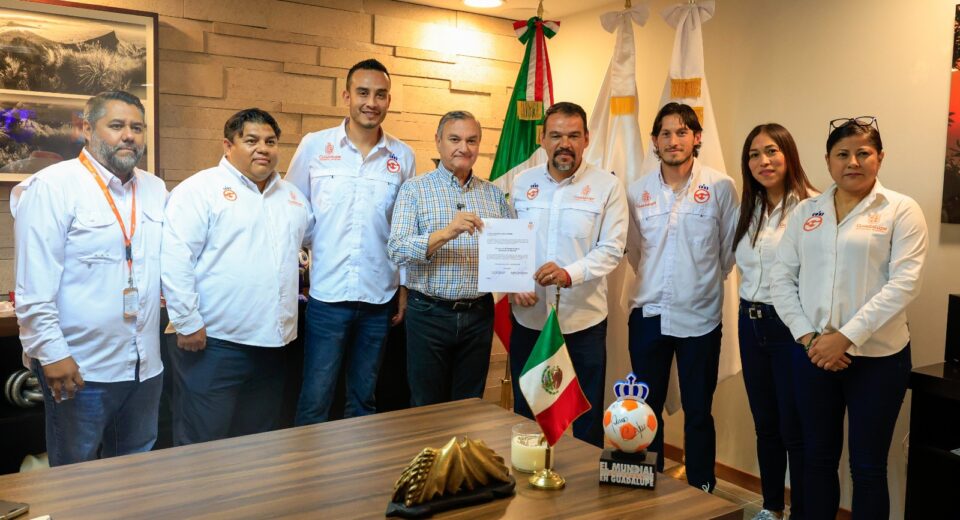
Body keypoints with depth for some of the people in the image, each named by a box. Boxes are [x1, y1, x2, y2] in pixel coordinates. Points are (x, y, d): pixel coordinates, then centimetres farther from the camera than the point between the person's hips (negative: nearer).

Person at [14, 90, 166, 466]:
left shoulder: (156, 190, 9)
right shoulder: (53, 186, -10)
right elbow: (34, 286, -13)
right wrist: (51, 353, -16)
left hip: (145, 366, 6)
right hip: (80, 368, -6)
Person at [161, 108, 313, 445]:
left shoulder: (293, 196, 14)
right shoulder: (201, 188, -7)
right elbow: (174, 259, -13)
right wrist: (187, 323, -15)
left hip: (272, 342, 6)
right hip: (212, 342, -6)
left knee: (260, 444, 17)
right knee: (203, 445, 3)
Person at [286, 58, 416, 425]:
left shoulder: (403, 157, 3)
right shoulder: (314, 146, -1)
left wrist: (405, 290, 8)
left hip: (380, 298, 2)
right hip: (327, 297, -2)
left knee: (364, 399, 15)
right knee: (314, 401, 4)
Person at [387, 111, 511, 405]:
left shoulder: (494, 194, 9)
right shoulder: (415, 190, -2)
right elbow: (397, 250, -13)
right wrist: (446, 233, -26)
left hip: (479, 314, 3)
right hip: (429, 313, -3)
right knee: (427, 411, 9)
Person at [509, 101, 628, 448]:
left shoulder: (607, 186, -5)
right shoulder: (523, 182, 5)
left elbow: (611, 249, -9)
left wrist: (569, 273, -25)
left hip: (582, 319, -3)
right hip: (528, 317, 3)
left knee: (585, 419, 10)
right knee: (525, 414, 17)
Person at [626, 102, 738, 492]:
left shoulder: (720, 187, -6)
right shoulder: (637, 192, 3)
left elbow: (729, 251, 1)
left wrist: (704, 282, 7)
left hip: (700, 317, -2)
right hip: (648, 314, 3)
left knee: (698, 413, 10)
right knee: (646, 409, 13)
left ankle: (702, 491, 26)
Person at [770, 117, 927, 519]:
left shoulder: (901, 210, -2)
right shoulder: (806, 211, 8)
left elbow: (904, 283, -12)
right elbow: (782, 278, 5)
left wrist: (846, 337, -18)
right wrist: (808, 336, -7)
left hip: (877, 356, -3)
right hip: (814, 353, 3)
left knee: (868, 467, 7)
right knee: (817, 457, 13)